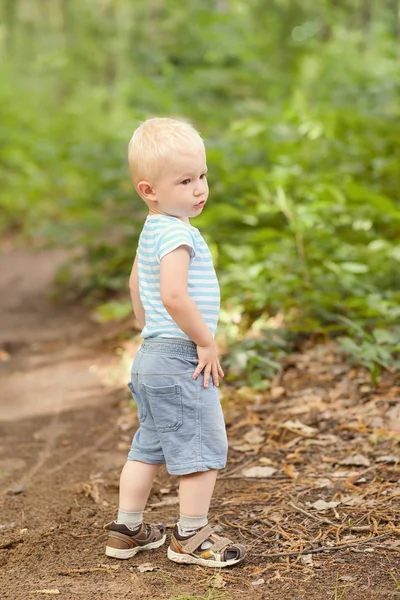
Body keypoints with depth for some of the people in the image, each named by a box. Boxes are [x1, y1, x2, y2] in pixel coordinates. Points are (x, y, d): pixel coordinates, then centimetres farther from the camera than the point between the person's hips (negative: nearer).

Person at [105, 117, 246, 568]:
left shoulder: (151, 231, 12)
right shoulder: (177, 233, -20)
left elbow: (136, 283, 25)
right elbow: (173, 296, -31)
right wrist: (205, 341, -20)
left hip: (151, 356, 10)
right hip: (182, 361, -10)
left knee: (149, 445, 19)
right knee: (204, 446, 2)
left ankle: (127, 530, 27)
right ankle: (191, 537, 12)